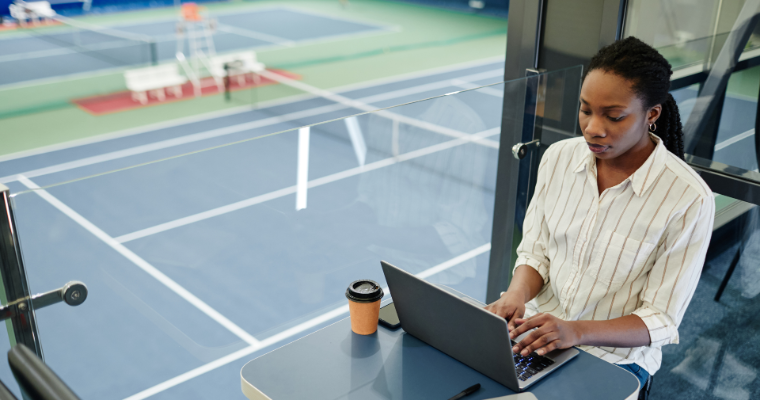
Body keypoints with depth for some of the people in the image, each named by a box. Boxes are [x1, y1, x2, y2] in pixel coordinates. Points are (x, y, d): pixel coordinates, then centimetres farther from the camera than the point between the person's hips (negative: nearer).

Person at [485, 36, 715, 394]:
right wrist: (517, 295, -17)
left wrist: (575, 331, -28)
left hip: (615, 355, -3)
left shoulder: (689, 200, -16)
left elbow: (661, 321, -13)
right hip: (536, 329, 4)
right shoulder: (559, 157, -2)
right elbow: (535, 251, 5)